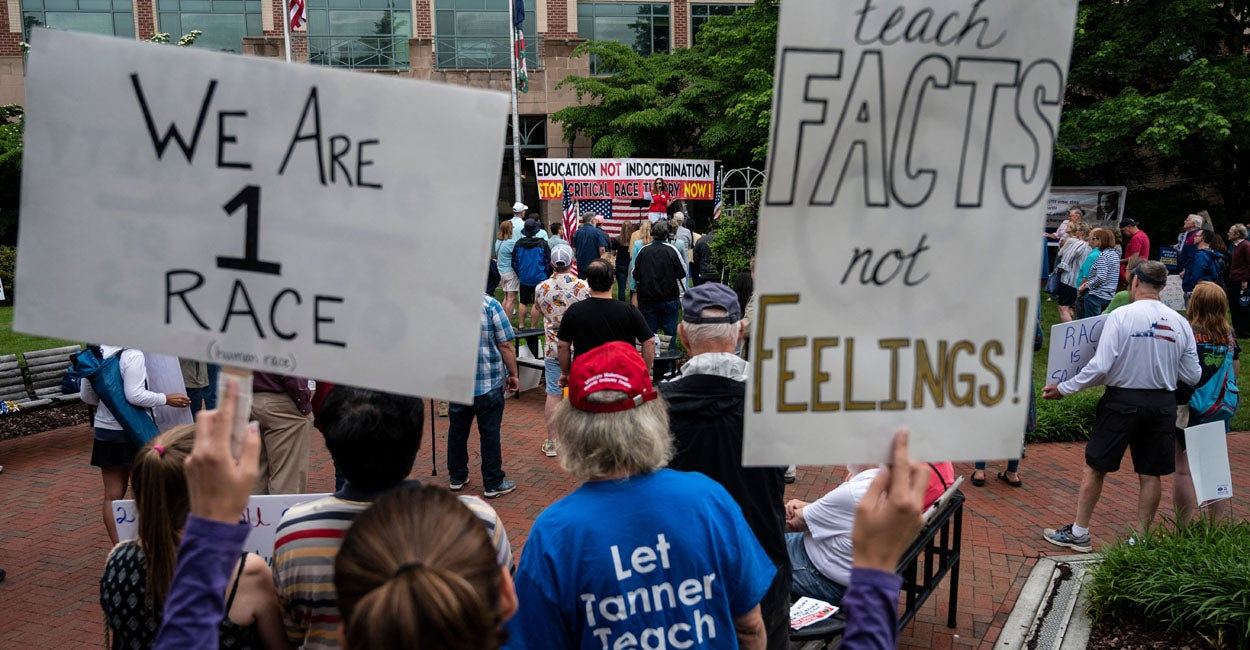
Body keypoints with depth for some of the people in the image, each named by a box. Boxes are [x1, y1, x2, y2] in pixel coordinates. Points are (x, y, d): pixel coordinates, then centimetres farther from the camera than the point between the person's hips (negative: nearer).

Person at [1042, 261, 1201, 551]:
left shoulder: (1121, 316, -13)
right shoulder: (1180, 323, -1)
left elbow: (1101, 366, -18)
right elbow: (1193, 376, 3)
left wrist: (1064, 388, -8)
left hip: (1123, 400, -3)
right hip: (1163, 404, 4)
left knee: (1095, 467, 8)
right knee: (1150, 474, 12)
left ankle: (1079, 533, 16)